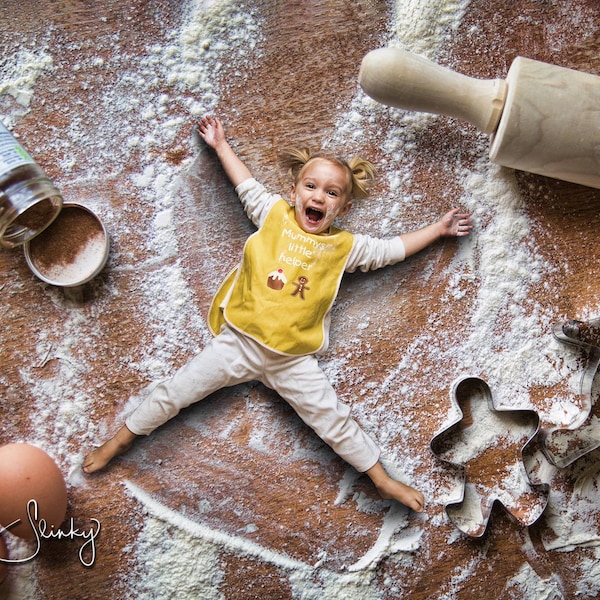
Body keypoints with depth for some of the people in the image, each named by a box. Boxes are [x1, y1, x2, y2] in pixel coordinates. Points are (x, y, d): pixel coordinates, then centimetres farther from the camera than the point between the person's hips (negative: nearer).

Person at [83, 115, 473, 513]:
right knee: (173, 394, 3)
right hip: (238, 343, 1)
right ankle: (118, 443, 23)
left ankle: (385, 482, 14)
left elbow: (394, 249, 13)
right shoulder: (275, 215, 5)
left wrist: (439, 229, 13)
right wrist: (221, 145, 28)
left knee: (335, 421, -2)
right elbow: (247, 185, 20)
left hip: (293, 361, 0)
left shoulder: (345, 247, 5)